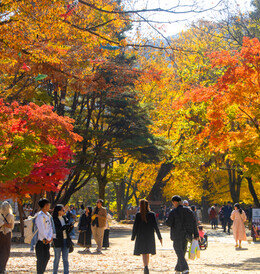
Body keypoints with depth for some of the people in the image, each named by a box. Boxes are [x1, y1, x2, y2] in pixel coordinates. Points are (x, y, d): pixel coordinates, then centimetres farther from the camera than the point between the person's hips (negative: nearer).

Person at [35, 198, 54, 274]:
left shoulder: (48, 215, 11)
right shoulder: (40, 216, -16)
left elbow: (50, 227, 9)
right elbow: (41, 230, -19)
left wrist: (51, 237, -6)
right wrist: (48, 238, -11)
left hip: (47, 241, 9)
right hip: (40, 241, -9)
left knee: (47, 257, 15)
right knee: (41, 259, -3)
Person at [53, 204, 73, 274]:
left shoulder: (65, 218, 10)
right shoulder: (54, 220, -7)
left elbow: (68, 231, 12)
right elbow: (58, 230, -19)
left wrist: (71, 226, -8)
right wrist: (67, 225, -23)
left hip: (66, 240, 5)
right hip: (58, 241, -5)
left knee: (65, 259, 5)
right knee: (57, 259, 4)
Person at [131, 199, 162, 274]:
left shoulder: (138, 215, -6)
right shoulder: (152, 214, -5)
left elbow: (135, 226, -5)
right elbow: (155, 226, -5)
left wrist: (133, 237, 5)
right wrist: (160, 237, 0)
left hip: (140, 236, -1)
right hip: (150, 237, 1)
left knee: (144, 254, -1)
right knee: (147, 254, 15)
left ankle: (146, 267, -21)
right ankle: (146, 267, 23)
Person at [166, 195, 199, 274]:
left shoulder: (173, 211, -10)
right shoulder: (188, 210, 6)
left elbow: (168, 223, -12)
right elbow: (194, 223, 6)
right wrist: (196, 234, 9)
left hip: (177, 235, -5)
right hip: (186, 235, 5)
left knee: (180, 253, -4)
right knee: (182, 253, 16)